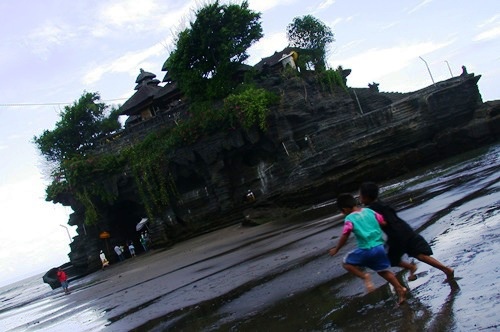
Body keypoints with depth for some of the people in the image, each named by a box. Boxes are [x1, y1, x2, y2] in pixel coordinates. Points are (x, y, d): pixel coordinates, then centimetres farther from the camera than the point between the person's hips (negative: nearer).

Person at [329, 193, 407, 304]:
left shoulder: (349, 219, -6)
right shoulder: (369, 211, 9)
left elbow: (344, 237, -7)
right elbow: (384, 222, 12)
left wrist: (336, 249, 6)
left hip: (366, 249, -6)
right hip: (379, 247, 6)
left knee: (347, 263, 12)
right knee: (383, 271, 23)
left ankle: (364, 276, -7)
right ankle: (400, 289, 15)